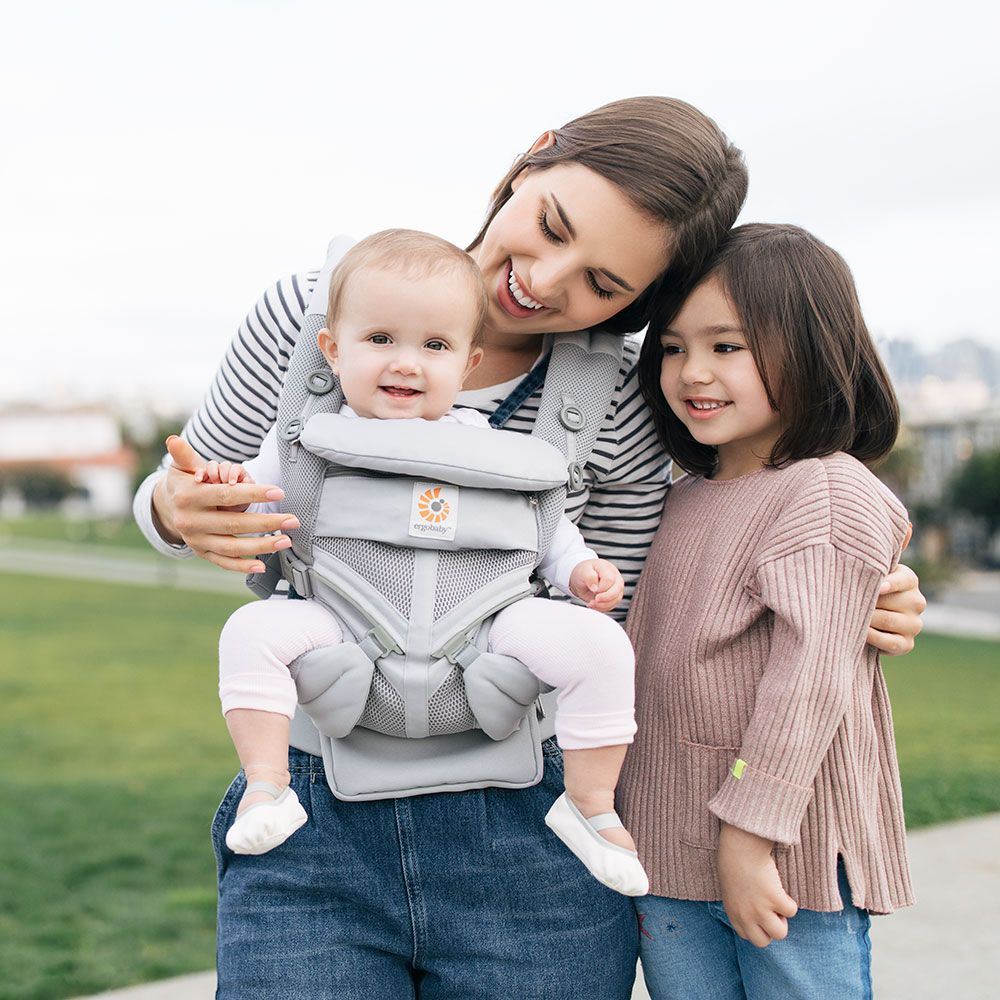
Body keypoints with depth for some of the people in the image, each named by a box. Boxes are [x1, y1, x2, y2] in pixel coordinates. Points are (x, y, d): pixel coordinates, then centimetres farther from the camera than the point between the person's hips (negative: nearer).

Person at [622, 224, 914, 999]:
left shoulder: (830, 496, -13)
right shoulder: (685, 501, 12)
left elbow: (809, 679, -19)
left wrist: (750, 834, -21)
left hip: (784, 862, -7)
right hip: (668, 853, 7)